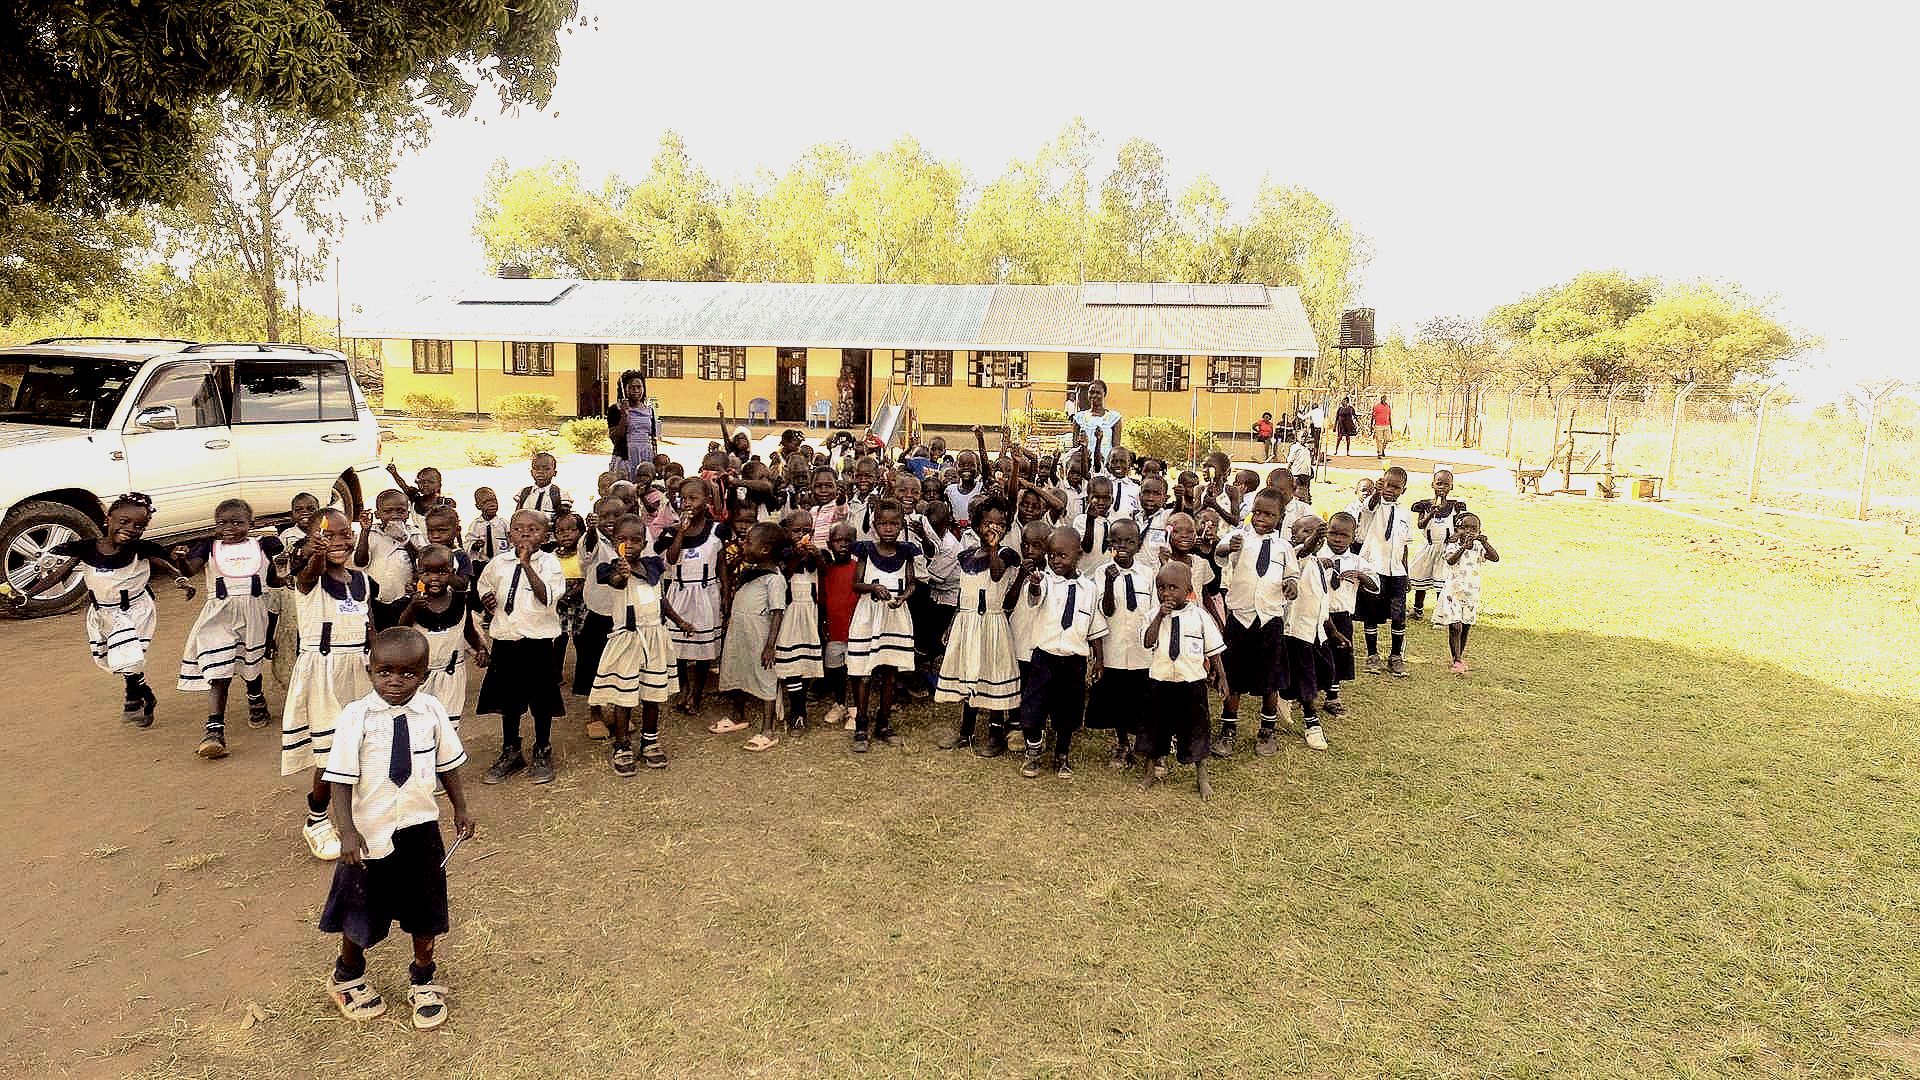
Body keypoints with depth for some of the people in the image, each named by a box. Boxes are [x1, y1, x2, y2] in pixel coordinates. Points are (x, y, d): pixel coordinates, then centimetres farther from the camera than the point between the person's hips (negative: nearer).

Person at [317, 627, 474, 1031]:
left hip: (421, 828, 3)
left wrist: (460, 808, 12)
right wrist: (348, 831, -20)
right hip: (371, 833, -2)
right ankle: (348, 977, 45)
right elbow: (341, 778, -14)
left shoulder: (431, 711, -6)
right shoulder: (355, 717, -15)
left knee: (424, 909, 15)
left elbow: (447, 762, 6)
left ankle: (423, 982, 38)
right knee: (362, 912, 16)